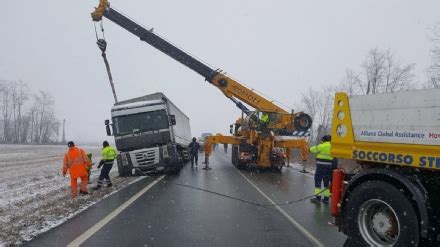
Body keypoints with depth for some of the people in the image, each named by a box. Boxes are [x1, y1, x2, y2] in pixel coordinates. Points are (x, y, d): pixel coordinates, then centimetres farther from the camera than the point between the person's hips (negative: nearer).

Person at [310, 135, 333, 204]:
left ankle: (318, 197, -1)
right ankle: (326, 198, 17)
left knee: (318, 181, 0)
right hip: (329, 166, 6)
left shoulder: (322, 146, -10)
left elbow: (312, 149, -3)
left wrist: (316, 147, 19)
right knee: (327, 182, 13)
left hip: (321, 166, -6)